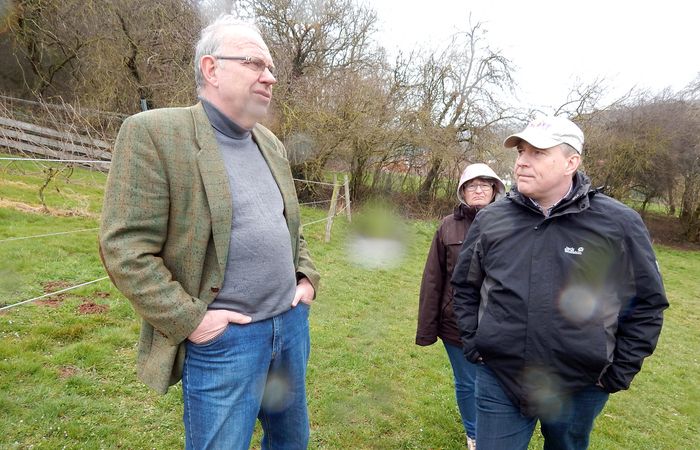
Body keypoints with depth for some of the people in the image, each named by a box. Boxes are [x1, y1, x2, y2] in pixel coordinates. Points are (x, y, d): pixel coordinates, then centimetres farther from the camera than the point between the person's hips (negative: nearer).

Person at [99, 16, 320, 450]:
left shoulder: (271, 143, 9)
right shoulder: (154, 133, -12)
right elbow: (125, 248, -15)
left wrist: (307, 278, 8)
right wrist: (190, 320, -17)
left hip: (292, 322, 7)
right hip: (223, 337, -6)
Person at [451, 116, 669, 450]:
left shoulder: (618, 223, -9)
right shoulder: (491, 220, -4)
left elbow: (647, 302, 0)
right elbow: (465, 287, 8)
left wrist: (619, 372, -1)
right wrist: (473, 344, 4)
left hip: (580, 389, 0)